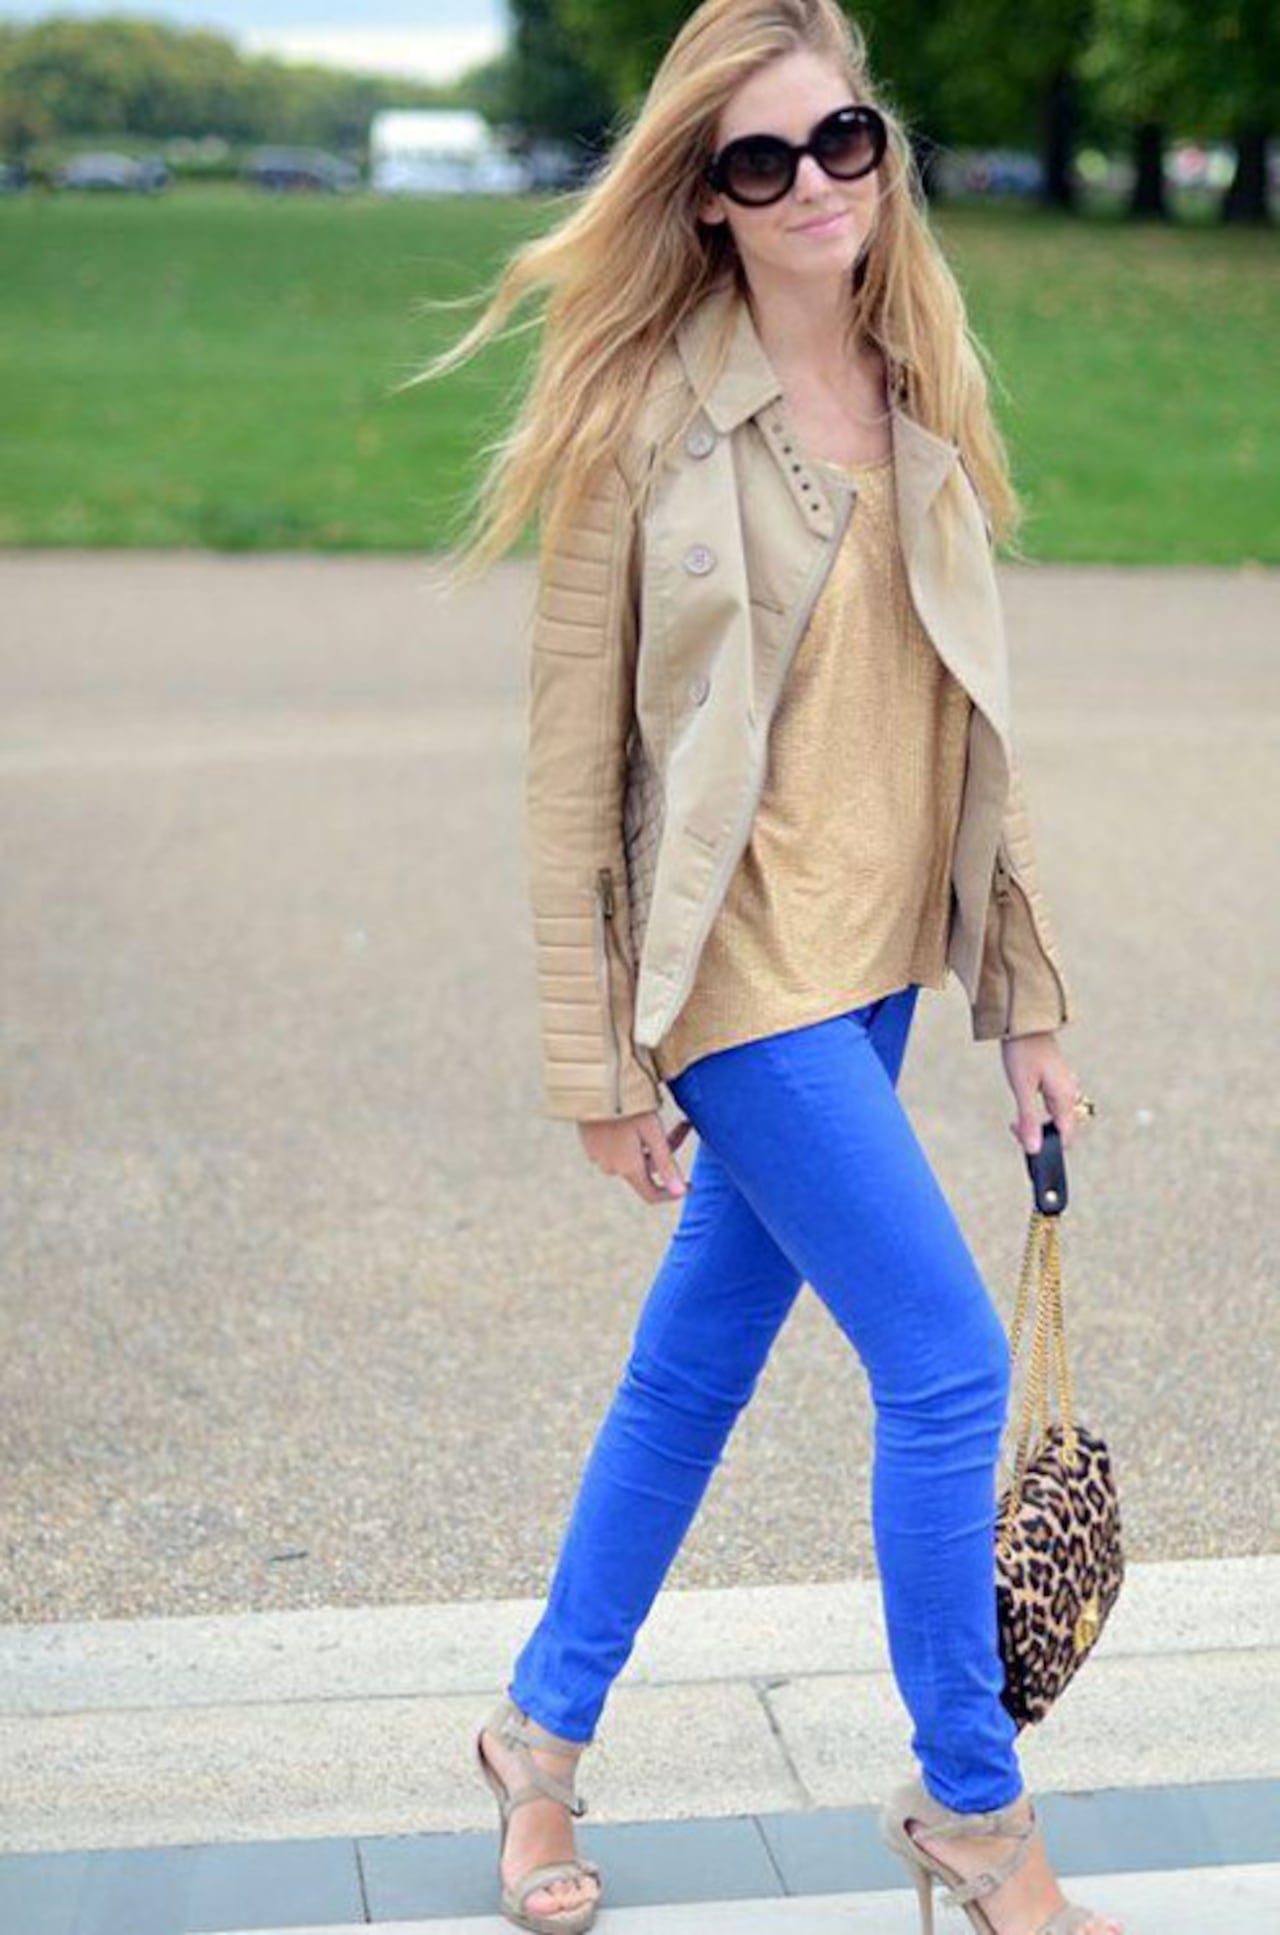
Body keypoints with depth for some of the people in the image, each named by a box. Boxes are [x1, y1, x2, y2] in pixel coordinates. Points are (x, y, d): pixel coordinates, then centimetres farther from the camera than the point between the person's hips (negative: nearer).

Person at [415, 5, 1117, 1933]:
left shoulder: (923, 407, 7)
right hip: (741, 964, -6)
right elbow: (571, 765, -9)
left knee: (702, 1355, 15)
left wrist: (1027, 1004, 11)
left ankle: (544, 1732, 34)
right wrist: (597, 1063, -9)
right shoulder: (647, 421, -11)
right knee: (949, 1361, -6)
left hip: (879, 964, 6)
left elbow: (969, 727, 11)